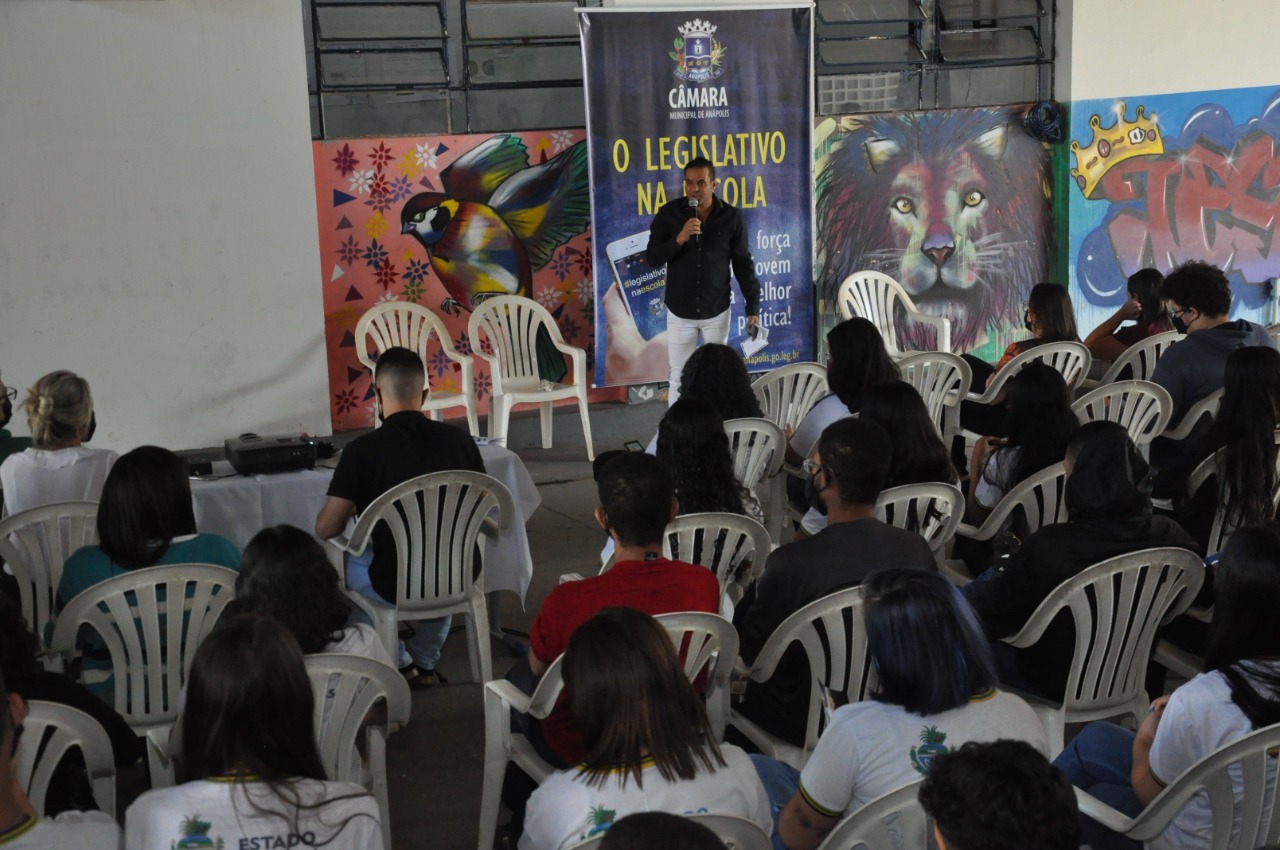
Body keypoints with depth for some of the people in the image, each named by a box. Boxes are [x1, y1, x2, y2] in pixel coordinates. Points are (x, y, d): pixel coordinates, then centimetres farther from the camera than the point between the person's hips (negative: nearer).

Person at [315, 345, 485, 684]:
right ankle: (425, 660, 42)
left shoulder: (362, 450, -14)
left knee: (340, 564, 28)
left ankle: (400, 662, 32)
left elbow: (326, 529, -10)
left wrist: (352, 507, 12)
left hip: (396, 588, -3)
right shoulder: (459, 439, -4)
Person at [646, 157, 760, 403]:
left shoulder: (731, 217, -6)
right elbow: (652, 259, -8)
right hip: (680, 312, 0)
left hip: (717, 311, 0)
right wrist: (678, 239, -25)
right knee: (679, 378, 4)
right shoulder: (669, 213, -6)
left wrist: (753, 308, -3)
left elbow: (744, 264, 0)